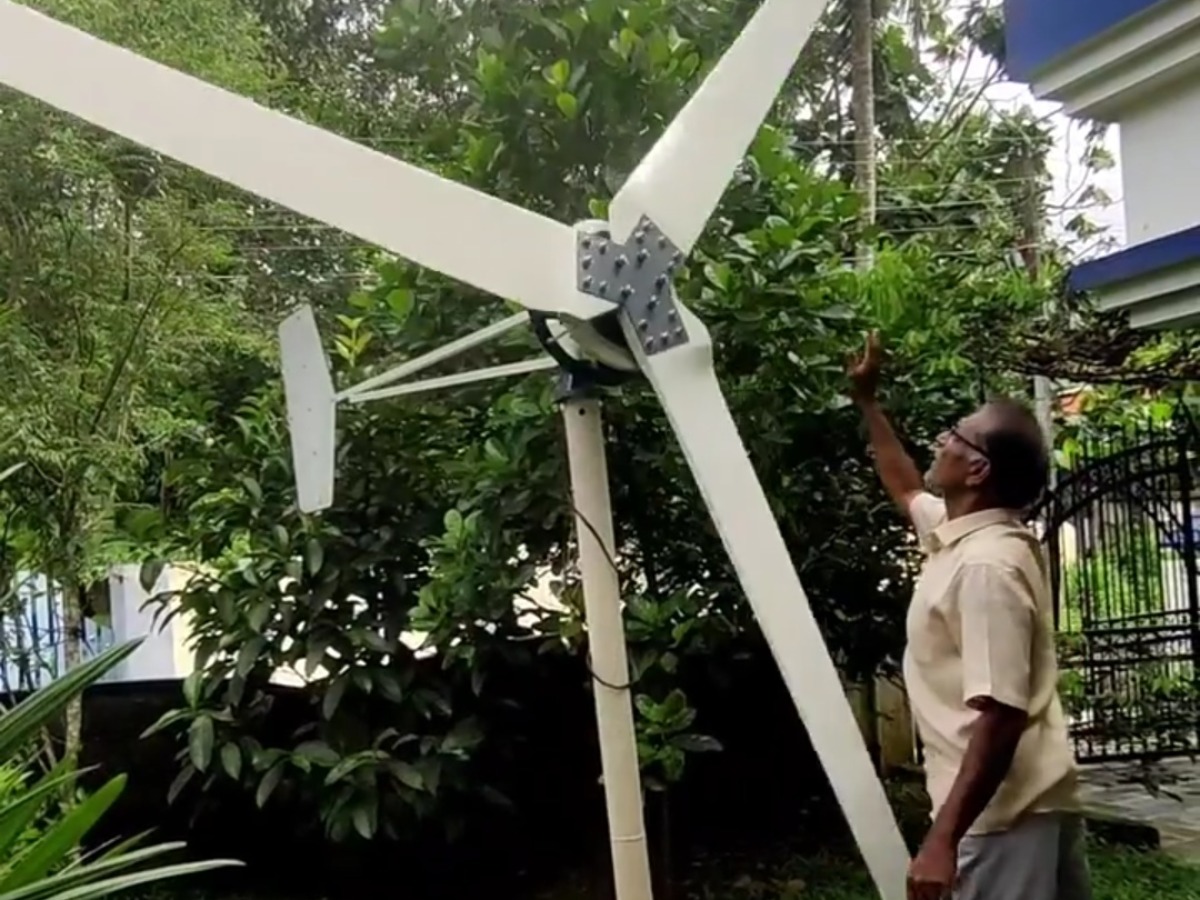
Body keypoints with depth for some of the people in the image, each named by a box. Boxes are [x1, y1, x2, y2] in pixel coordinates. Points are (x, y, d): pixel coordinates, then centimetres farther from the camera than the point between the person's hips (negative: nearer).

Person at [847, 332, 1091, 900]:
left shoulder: (987, 566, -21)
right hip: (1032, 802, 10)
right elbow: (906, 491, 33)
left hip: (1002, 812, -10)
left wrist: (944, 838, -28)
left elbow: (1001, 717, -27)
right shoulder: (962, 535, 9)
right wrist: (866, 401, 34)